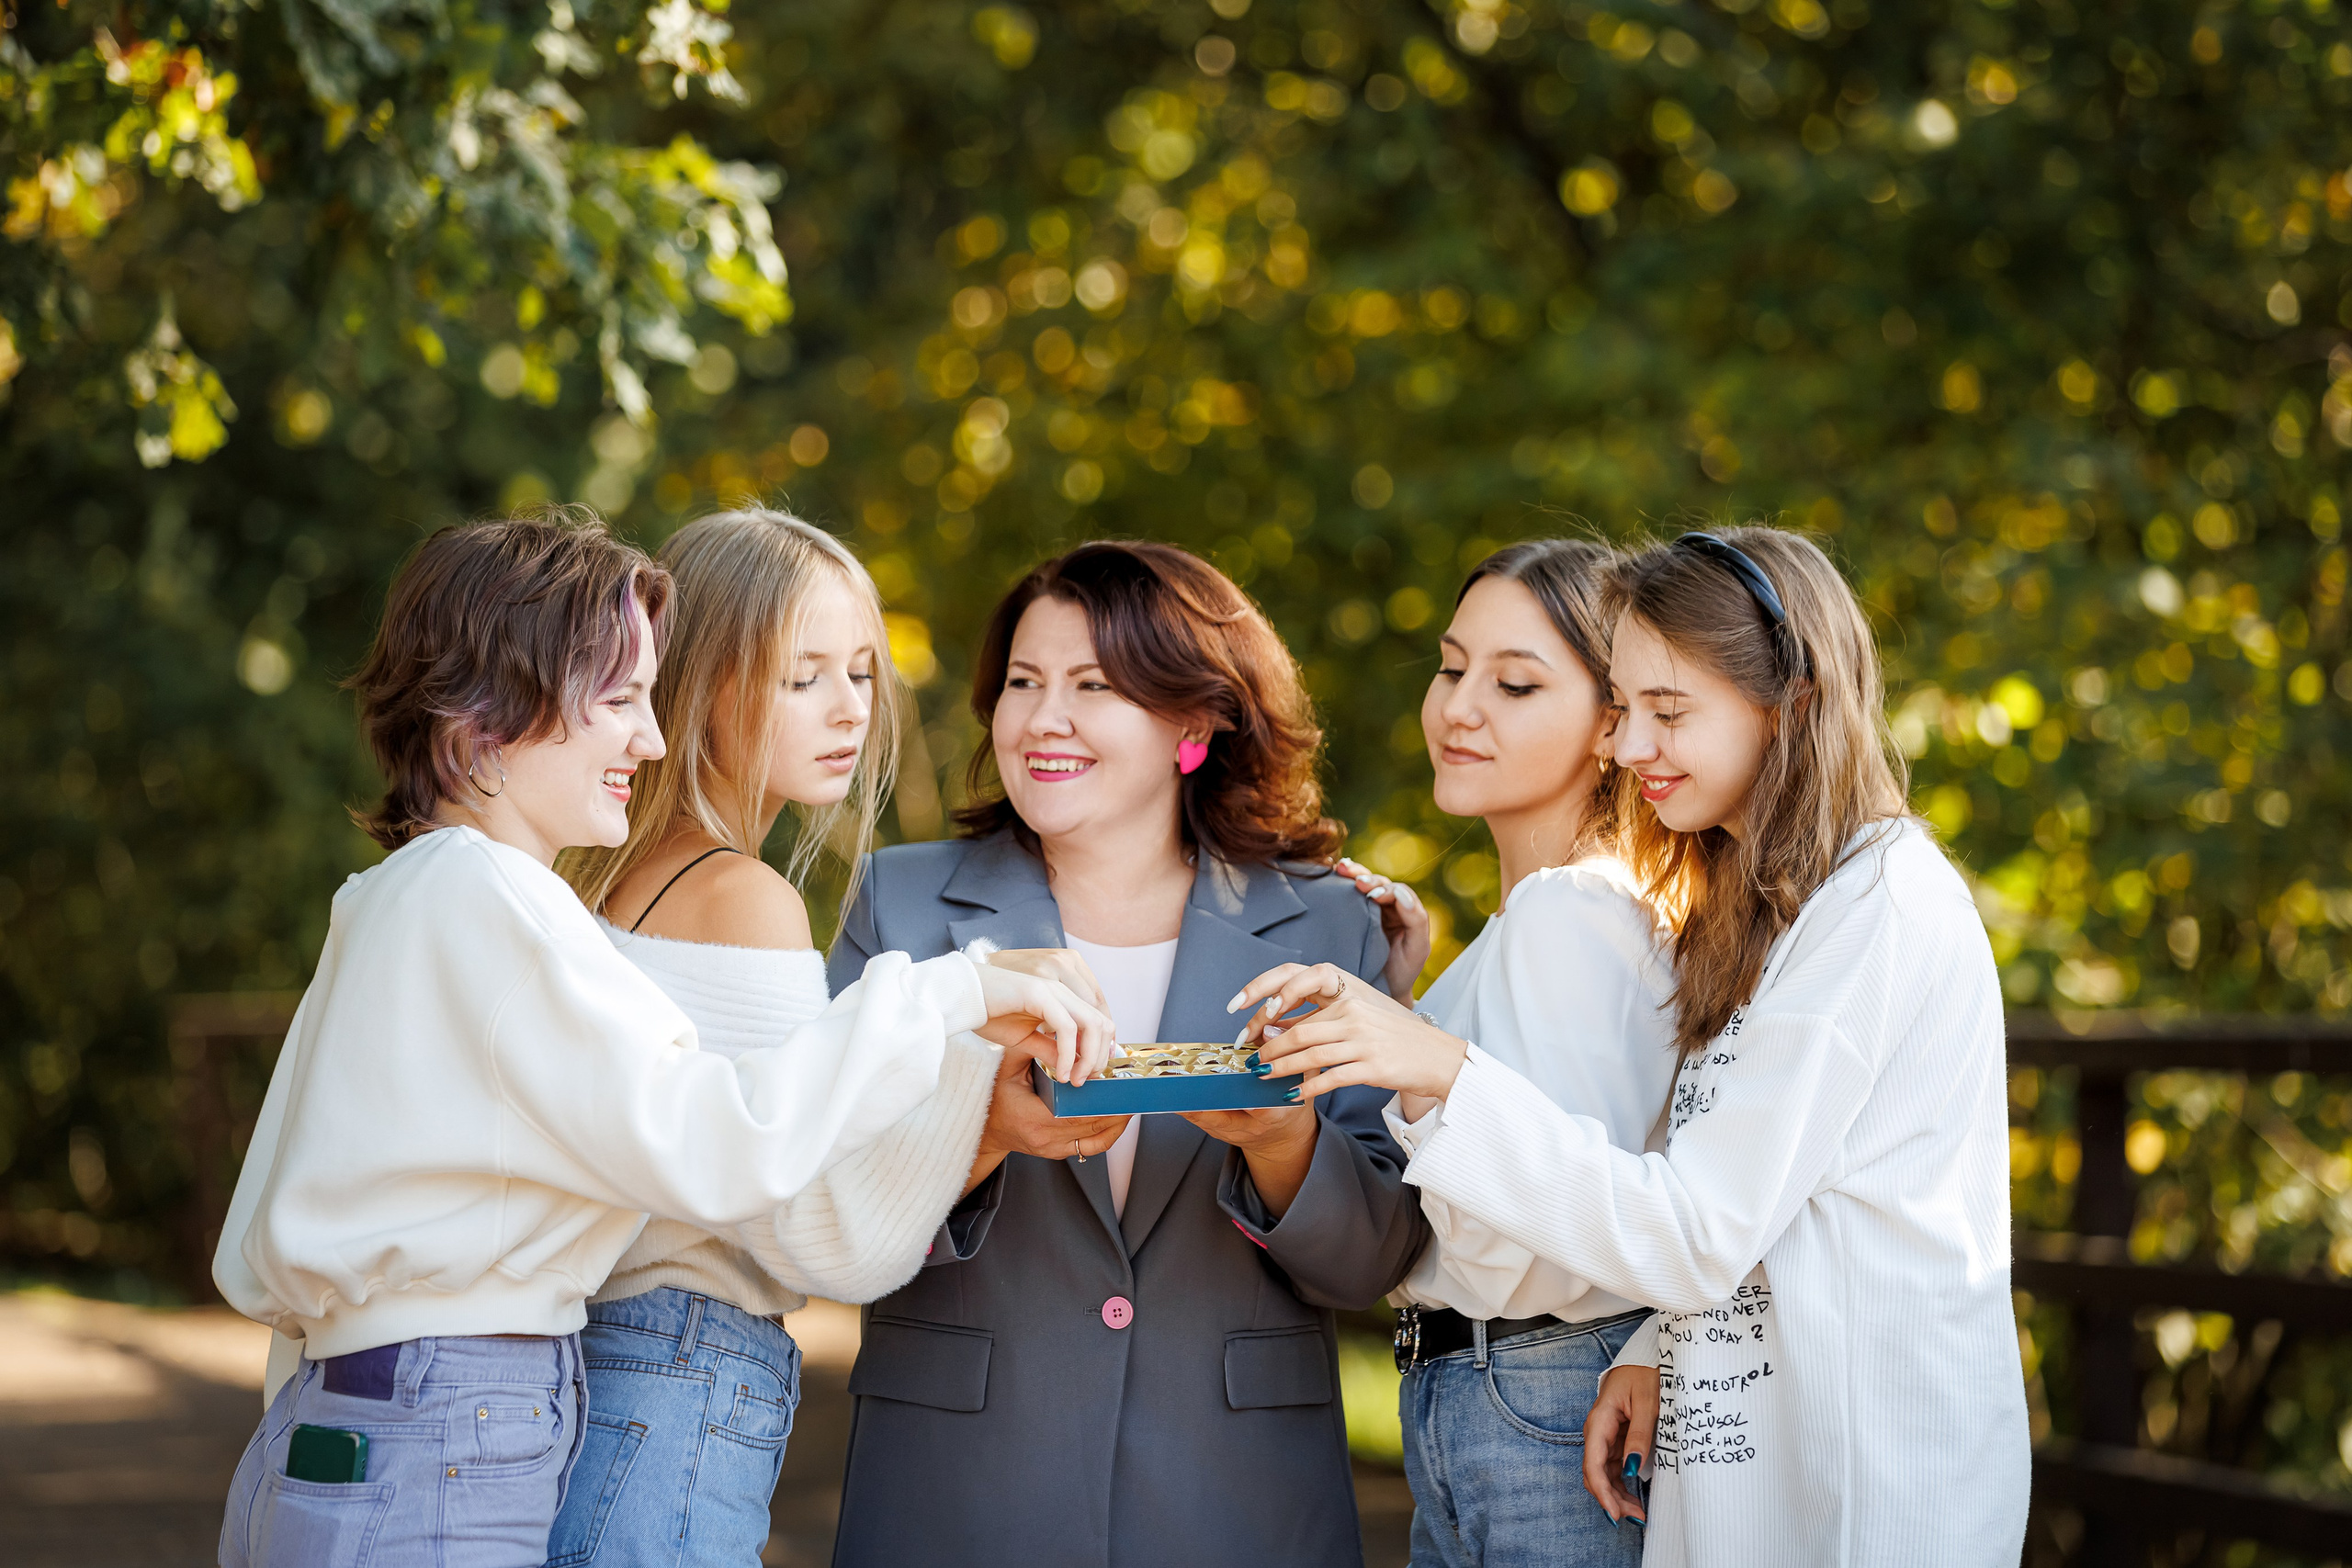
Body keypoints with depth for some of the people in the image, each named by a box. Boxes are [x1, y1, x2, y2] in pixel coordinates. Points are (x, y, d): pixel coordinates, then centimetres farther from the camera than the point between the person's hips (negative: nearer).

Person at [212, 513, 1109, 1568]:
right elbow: (710, 1146, -23)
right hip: (437, 1482, -10)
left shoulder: (384, 901, 17)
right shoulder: (485, 897, -13)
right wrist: (949, 993, -18)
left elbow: (259, 1269, 16)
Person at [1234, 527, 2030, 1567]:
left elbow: (1695, 1235, -18)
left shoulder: (1878, 906, -15)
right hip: (1736, 1455, 9)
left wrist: (1448, 1073, -20)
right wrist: (1659, 1352, -1)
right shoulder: (1756, 910, 16)